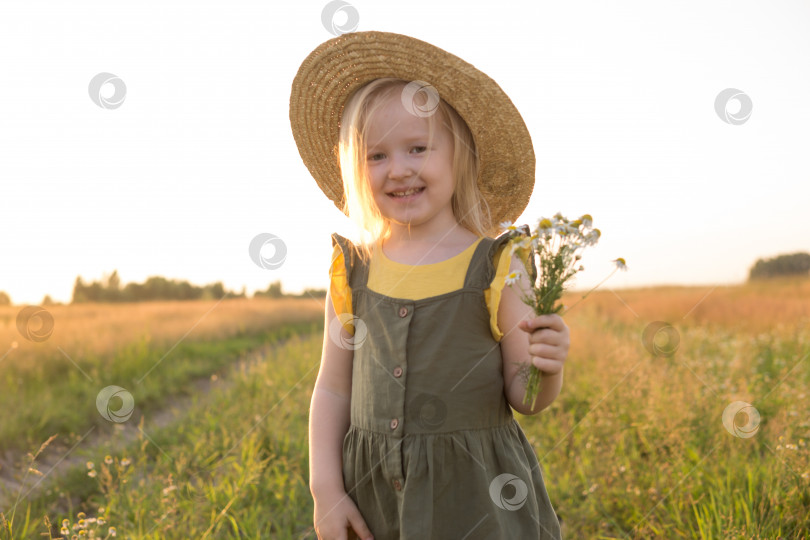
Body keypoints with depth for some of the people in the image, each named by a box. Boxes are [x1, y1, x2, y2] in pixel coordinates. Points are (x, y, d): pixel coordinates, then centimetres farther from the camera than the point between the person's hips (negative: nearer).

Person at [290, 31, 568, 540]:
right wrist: (326, 490, 1)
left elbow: (523, 397, -3)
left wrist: (548, 368, -24)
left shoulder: (496, 267, -8)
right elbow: (334, 388, 6)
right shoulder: (352, 272, -1)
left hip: (476, 493, -2)